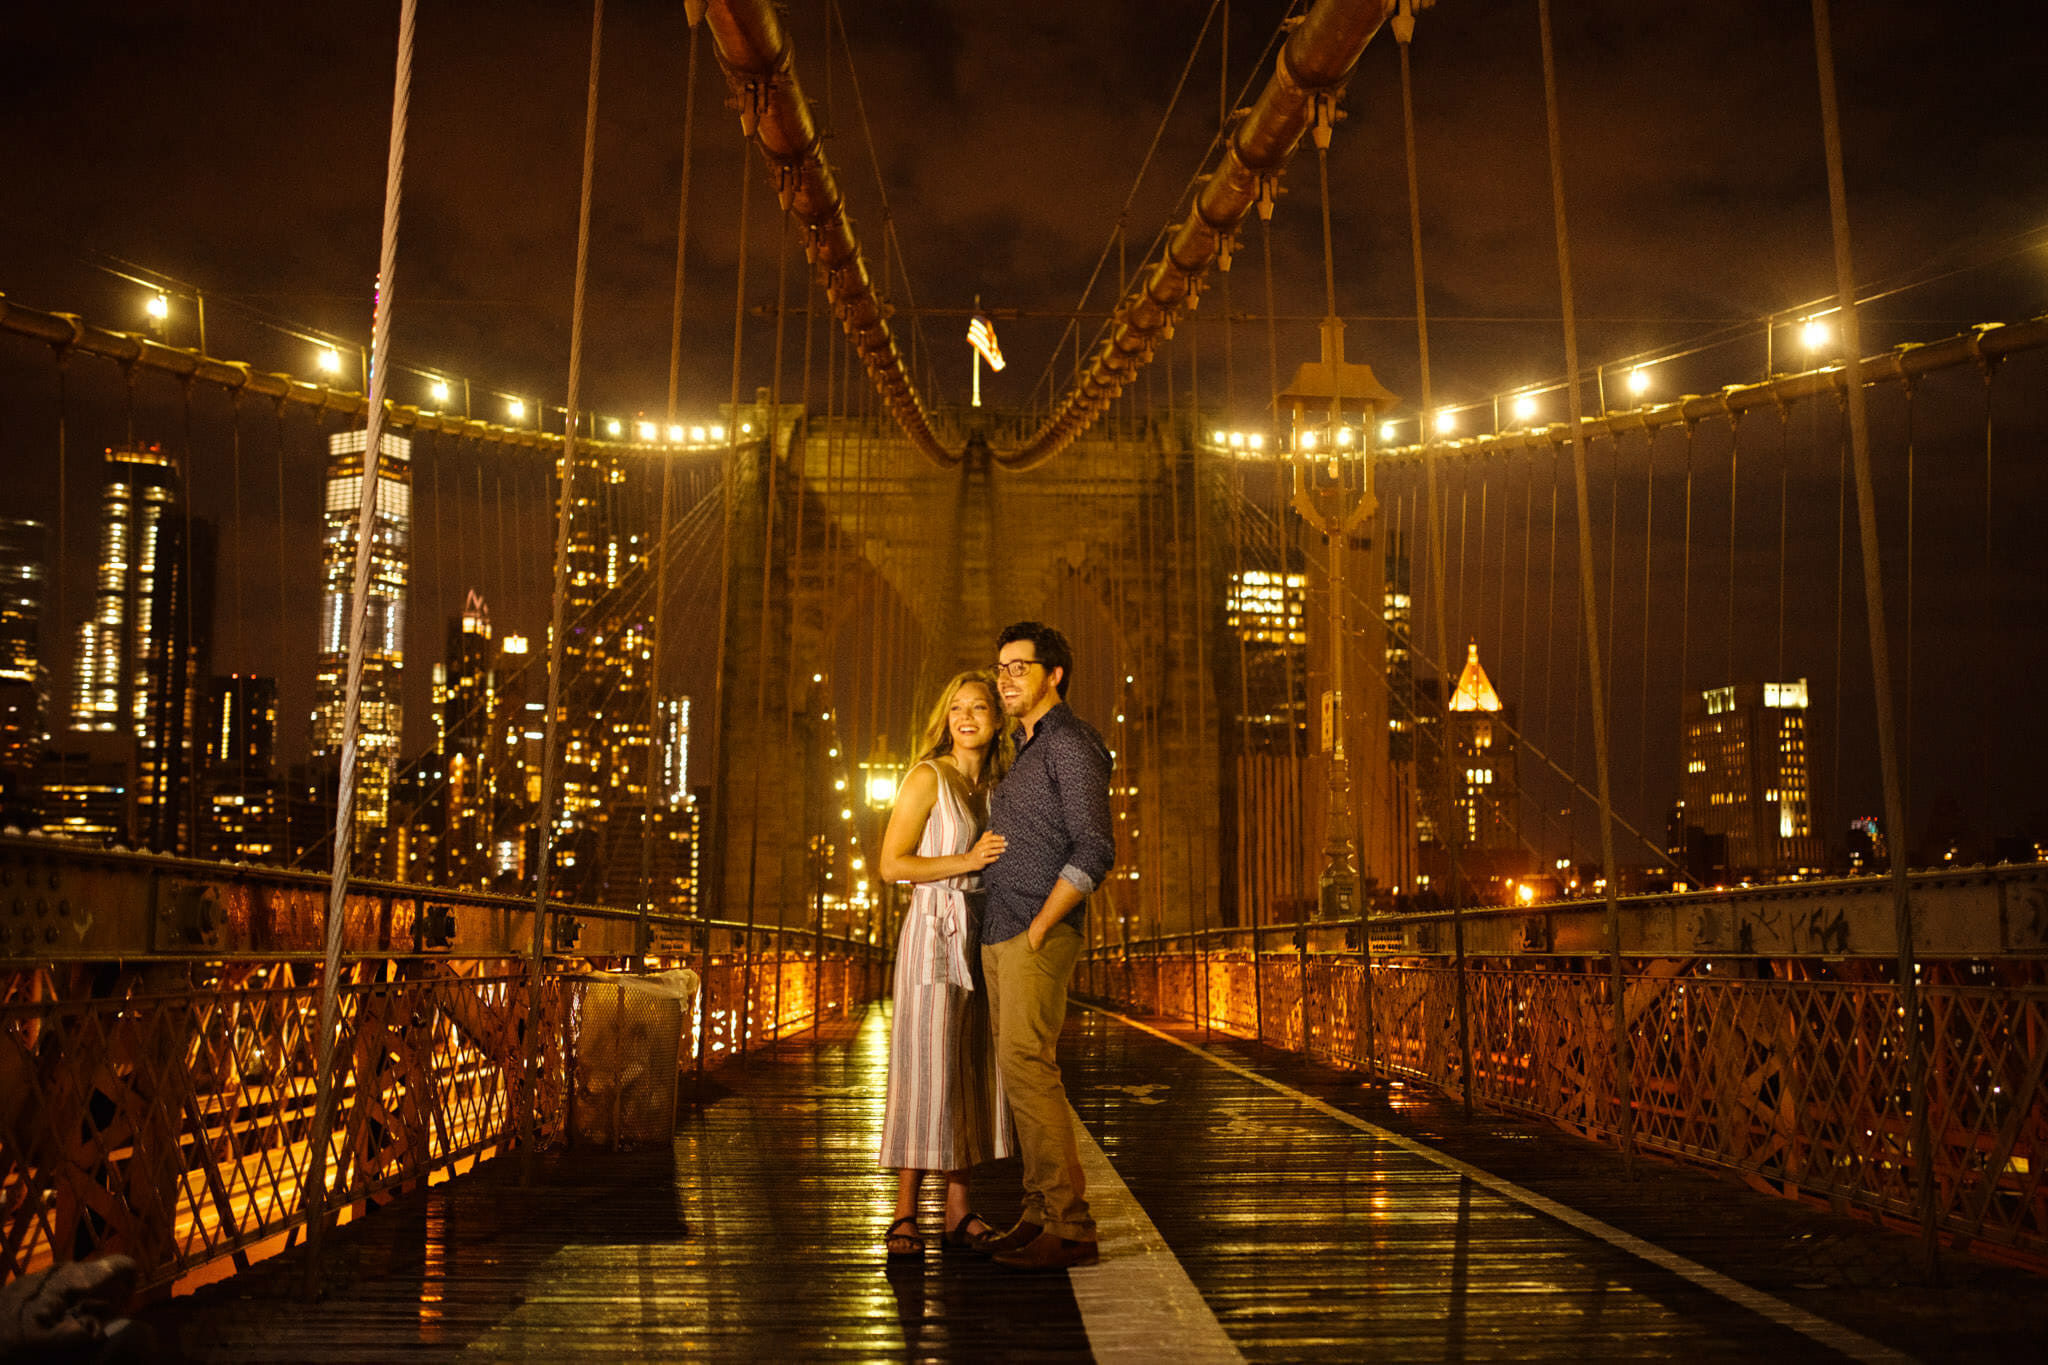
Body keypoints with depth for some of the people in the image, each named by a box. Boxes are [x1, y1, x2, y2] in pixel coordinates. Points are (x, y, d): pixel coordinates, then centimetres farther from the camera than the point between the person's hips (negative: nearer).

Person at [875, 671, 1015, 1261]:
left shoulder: (995, 788, 13)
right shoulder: (927, 777, -6)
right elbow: (892, 864, -11)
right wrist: (967, 861, -19)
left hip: (983, 940, 6)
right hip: (935, 936, -6)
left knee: (970, 1073, 6)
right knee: (924, 1072, -8)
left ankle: (958, 1215, 11)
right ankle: (904, 1217, -2)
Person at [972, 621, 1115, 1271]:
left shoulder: (1072, 743, -9)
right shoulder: (1026, 752, 21)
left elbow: (1094, 850, -17)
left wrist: (1038, 930, -18)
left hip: (1038, 936, -9)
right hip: (1000, 934, 9)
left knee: (1027, 1066, -14)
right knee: (1021, 1070, 8)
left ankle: (1070, 1227, -12)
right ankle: (1041, 1214, 12)